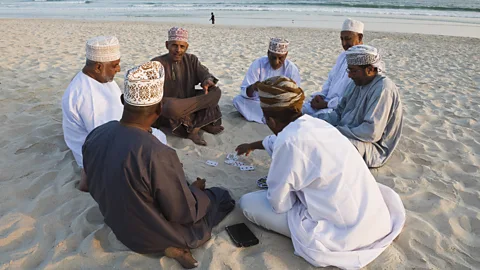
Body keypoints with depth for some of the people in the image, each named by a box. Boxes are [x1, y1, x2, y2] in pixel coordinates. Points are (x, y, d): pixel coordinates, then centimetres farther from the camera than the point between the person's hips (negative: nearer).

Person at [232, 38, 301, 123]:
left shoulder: (292, 69, -14)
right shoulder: (258, 64, -16)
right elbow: (244, 91, -19)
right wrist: (253, 87, -43)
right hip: (258, 102, 1)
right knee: (237, 100, -25)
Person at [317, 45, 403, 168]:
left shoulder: (383, 89, -21)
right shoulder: (358, 83, 7)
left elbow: (372, 132, -27)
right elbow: (340, 112, 9)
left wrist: (338, 131, -23)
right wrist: (320, 121, -9)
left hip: (374, 147, -9)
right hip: (349, 134, 9)